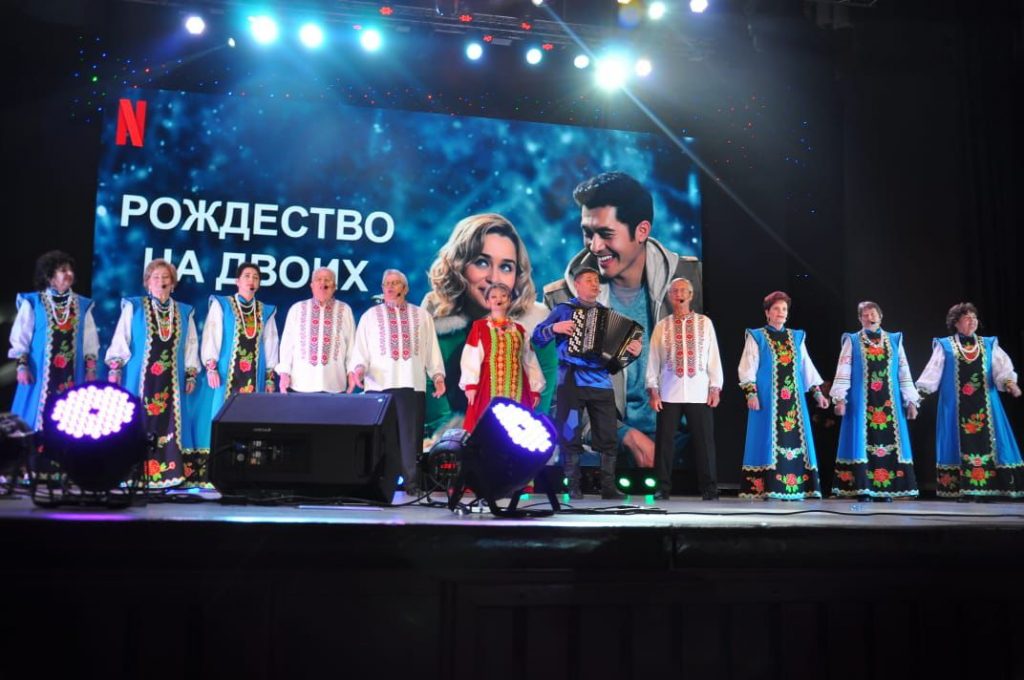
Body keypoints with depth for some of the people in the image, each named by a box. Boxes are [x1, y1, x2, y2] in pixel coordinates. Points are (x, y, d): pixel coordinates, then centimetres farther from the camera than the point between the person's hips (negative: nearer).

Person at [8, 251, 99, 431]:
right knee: (39, 415, -1)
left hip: (72, 376, 3)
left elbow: (90, 342, 10)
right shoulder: (33, 303, -1)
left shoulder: (82, 305, 8)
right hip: (41, 374, -2)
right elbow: (20, 337, 0)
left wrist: (90, 369, 5)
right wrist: (22, 365, -7)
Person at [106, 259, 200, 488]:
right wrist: (115, 369, -7)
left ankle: (168, 472, 3)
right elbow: (120, 341, 1)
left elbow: (191, 347, 12)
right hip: (139, 378, -2)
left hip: (171, 382, 3)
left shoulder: (184, 313, 11)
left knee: (168, 424, 1)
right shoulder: (133, 308, 4)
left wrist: (191, 374, 6)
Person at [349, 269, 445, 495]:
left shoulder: (422, 316, 16)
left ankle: (412, 482, 2)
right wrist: (358, 369, -10)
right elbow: (360, 349, 8)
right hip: (379, 385, 0)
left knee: (410, 435, -2)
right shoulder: (370, 315, 15)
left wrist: (438, 374, 2)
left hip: (412, 384, 0)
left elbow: (432, 349, 12)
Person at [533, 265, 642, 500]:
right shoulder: (563, 309, 8)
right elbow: (537, 337, 4)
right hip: (571, 382, -3)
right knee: (570, 435, 0)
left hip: (602, 382, 3)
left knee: (608, 437, 1)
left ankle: (608, 486, 9)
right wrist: (555, 328, -14)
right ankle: (573, 486, 7)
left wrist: (634, 350, -7)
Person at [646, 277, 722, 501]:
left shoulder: (705, 323, 7)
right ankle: (663, 488, 11)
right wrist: (653, 390, 0)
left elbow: (714, 357, 6)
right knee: (664, 441, 2)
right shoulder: (662, 326, 8)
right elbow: (653, 359, 6)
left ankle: (709, 488, 9)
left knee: (704, 441, 0)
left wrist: (715, 388, 0)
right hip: (669, 394, 1)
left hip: (699, 394, 0)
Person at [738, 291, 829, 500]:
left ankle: (794, 488, 5)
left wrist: (817, 391, 8)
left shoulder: (797, 337, 15)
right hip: (768, 398, -4)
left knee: (794, 440, 2)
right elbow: (748, 367, -3)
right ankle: (767, 488, -3)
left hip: (793, 400, 4)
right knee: (769, 441, -5)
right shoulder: (756, 337, 2)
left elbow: (807, 366, 15)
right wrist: (751, 393, -13)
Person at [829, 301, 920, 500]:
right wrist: (840, 399, -11)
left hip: (888, 403, 2)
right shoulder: (852, 341, 6)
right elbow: (843, 372, -1)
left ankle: (886, 489, 6)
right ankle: (863, 489, -1)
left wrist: (911, 401, 4)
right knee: (863, 443, -3)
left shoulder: (894, 340, 12)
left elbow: (904, 372, 10)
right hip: (861, 402, -2)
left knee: (888, 442, 1)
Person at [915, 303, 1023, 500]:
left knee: (984, 442, -2)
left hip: (984, 405, 2)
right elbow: (933, 370, -2)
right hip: (956, 406, -2)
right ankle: (961, 490, 0)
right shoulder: (944, 346, 6)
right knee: (961, 443, -2)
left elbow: (1002, 366, -1)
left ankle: (983, 489, 1)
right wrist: (920, 391, -15)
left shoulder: (989, 344, 12)